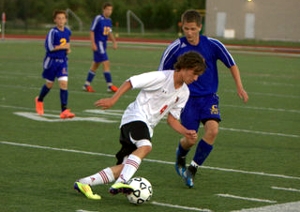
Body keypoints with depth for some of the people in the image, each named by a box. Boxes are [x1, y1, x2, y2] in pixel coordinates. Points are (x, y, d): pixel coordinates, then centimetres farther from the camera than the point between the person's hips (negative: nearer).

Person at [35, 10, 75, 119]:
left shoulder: (67, 32, 3)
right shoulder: (53, 32, -15)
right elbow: (49, 47, -19)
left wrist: (68, 49, 2)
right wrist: (63, 46, -15)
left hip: (63, 61, 4)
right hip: (52, 61, -4)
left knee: (64, 83, -10)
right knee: (49, 84, 11)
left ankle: (64, 110, -12)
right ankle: (39, 100, 42)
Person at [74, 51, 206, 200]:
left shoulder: (184, 93, 11)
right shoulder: (162, 77, -12)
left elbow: (172, 118, 14)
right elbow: (130, 82, -9)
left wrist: (186, 132, -2)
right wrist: (113, 99, -18)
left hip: (147, 126, 8)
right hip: (135, 117, -8)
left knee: (123, 168, -2)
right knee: (145, 146, -36)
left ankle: (84, 183, 5)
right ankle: (120, 183, -45)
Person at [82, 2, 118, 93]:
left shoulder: (109, 20, 10)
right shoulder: (98, 18, -12)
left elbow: (109, 33, 20)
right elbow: (92, 31, -11)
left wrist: (114, 42, 6)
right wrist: (93, 44, -17)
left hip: (103, 44, 8)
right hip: (98, 44, -8)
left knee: (95, 65, 13)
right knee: (106, 63, -13)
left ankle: (87, 85, 21)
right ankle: (110, 86, -11)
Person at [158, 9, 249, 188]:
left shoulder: (212, 45, -7)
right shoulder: (176, 48, -9)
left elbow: (231, 64, 3)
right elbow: (162, 73, 2)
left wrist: (239, 87, -5)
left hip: (209, 97, 1)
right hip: (188, 98, -1)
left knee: (212, 130, -23)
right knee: (191, 140, -6)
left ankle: (192, 169, -4)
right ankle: (180, 156, 34)